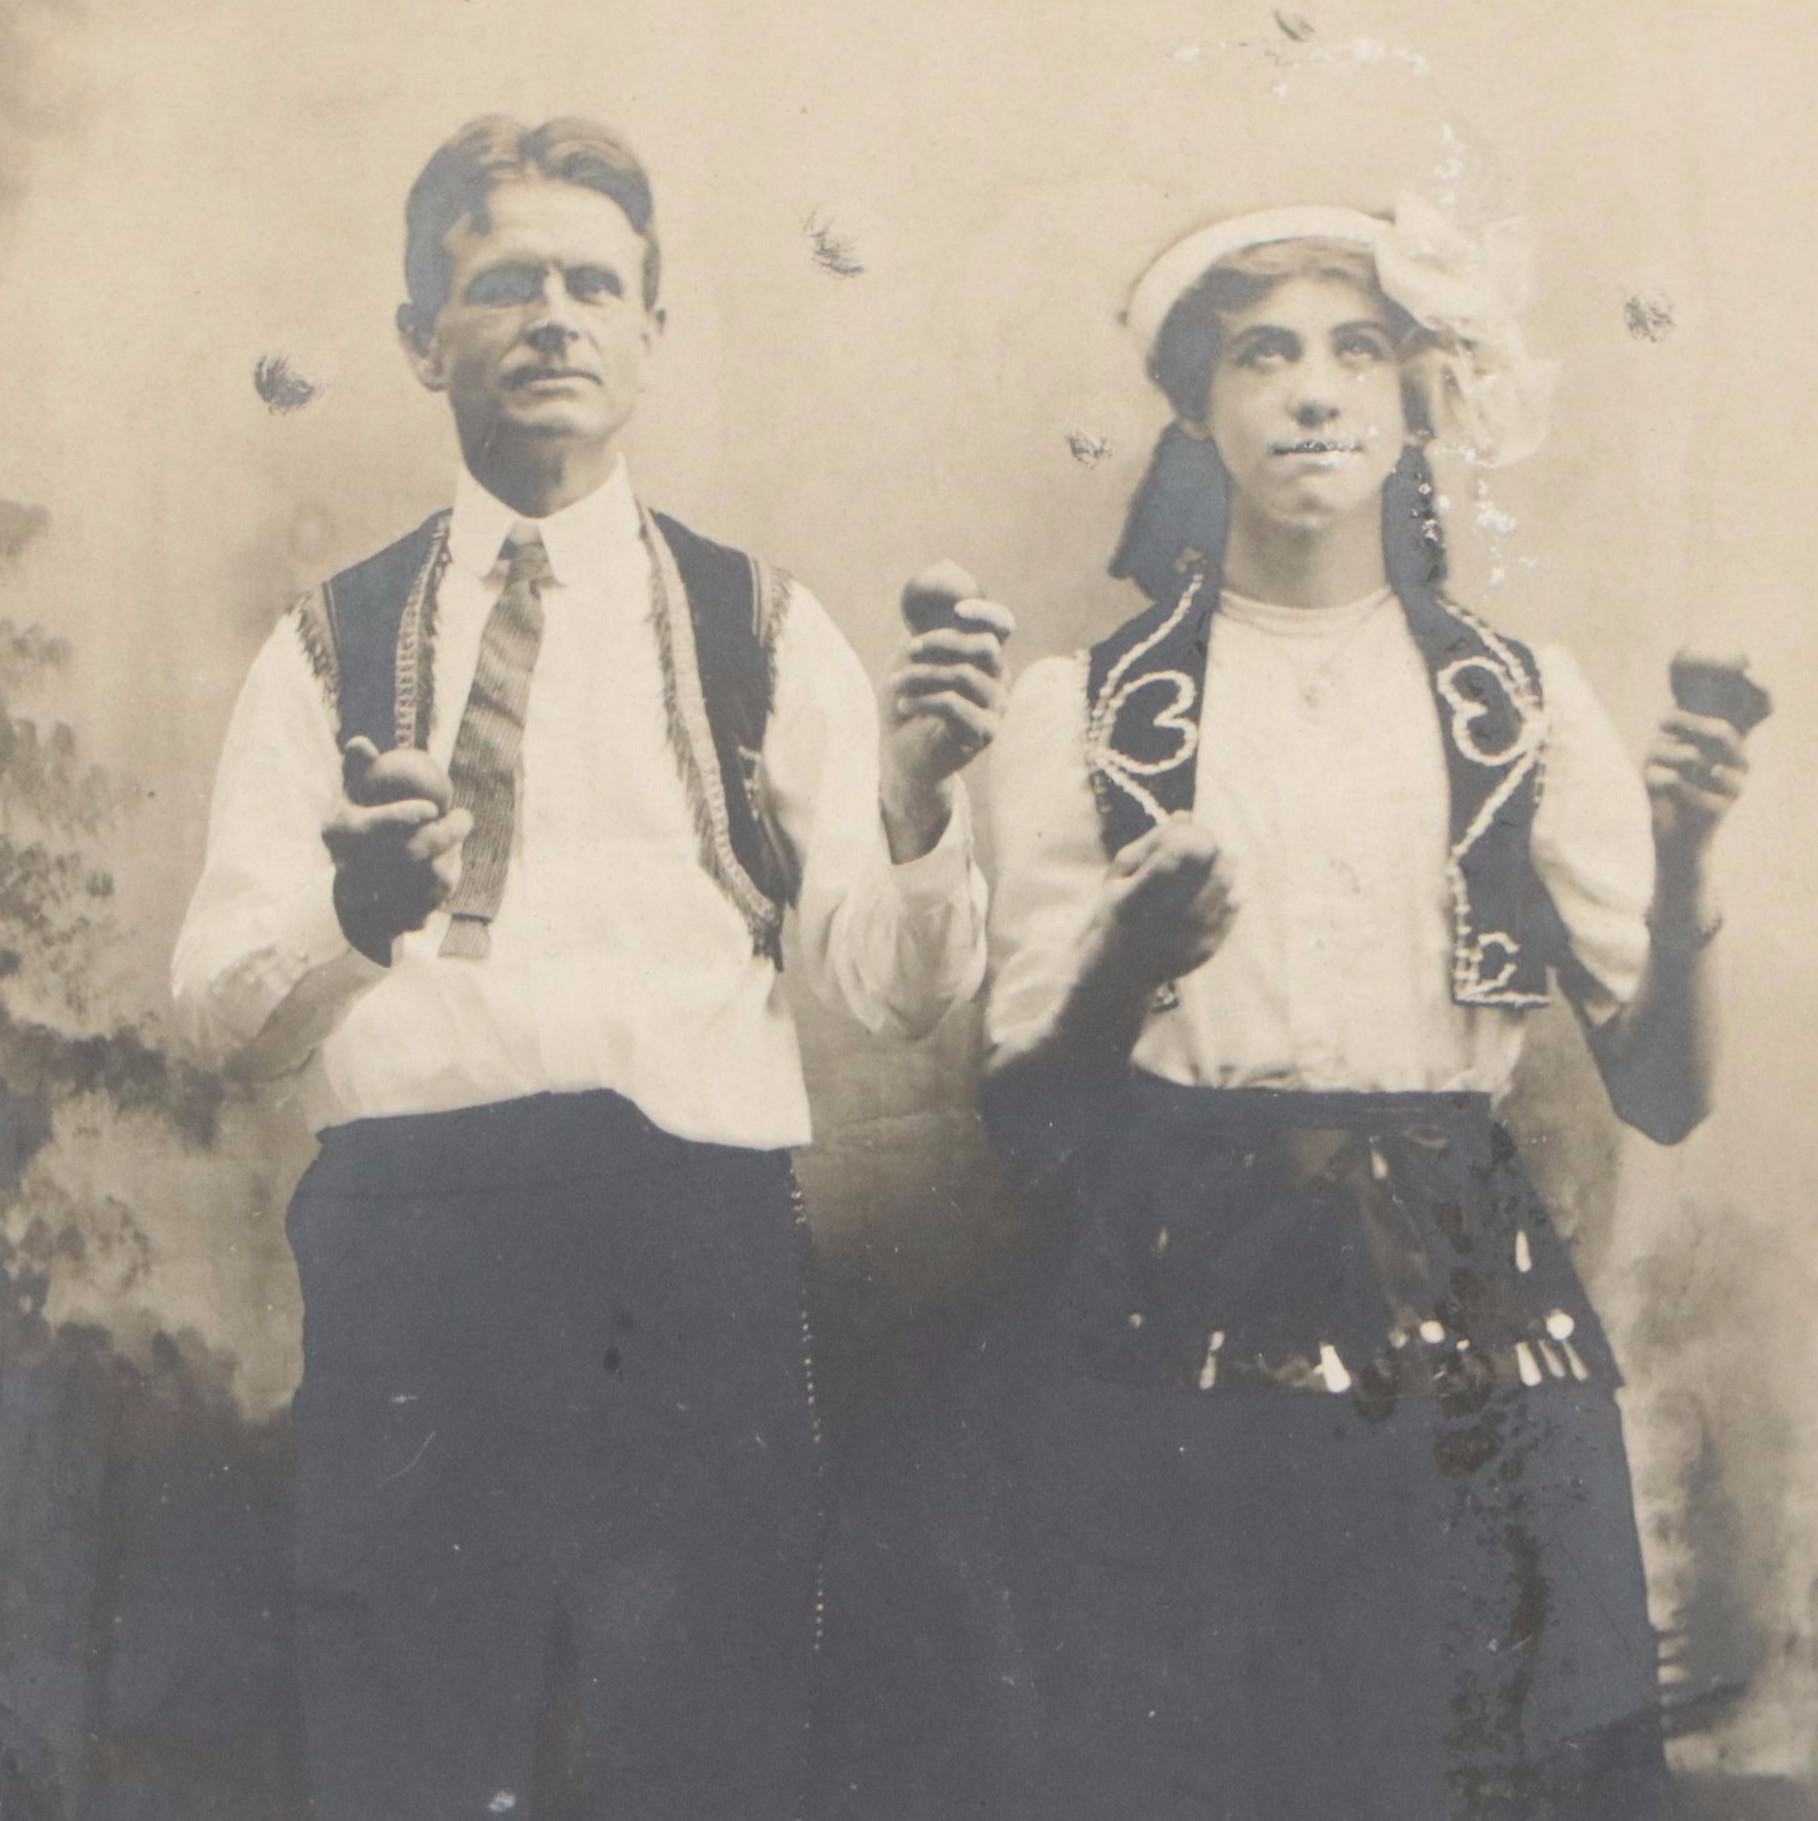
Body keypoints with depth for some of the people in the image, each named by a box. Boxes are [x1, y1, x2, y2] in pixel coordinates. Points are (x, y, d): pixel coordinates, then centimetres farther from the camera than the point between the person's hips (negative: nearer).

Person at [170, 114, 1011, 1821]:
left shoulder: (764, 628, 14)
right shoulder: (330, 644, 14)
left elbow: (897, 989, 5)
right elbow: (217, 1002, 6)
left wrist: (914, 801, -15)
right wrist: (347, 922, -15)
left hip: (700, 1246, 0)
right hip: (404, 1244, 0)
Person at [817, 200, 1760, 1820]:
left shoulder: (1528, 709, 7)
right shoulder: (1085, 712, 4)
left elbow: (1662, 1092, 1)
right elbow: (1022, 1115, 1)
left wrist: (1683, 866, -15)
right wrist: (1126, 972, -18)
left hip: (1459, 1345, 2)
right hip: (1162, 1338, -1)